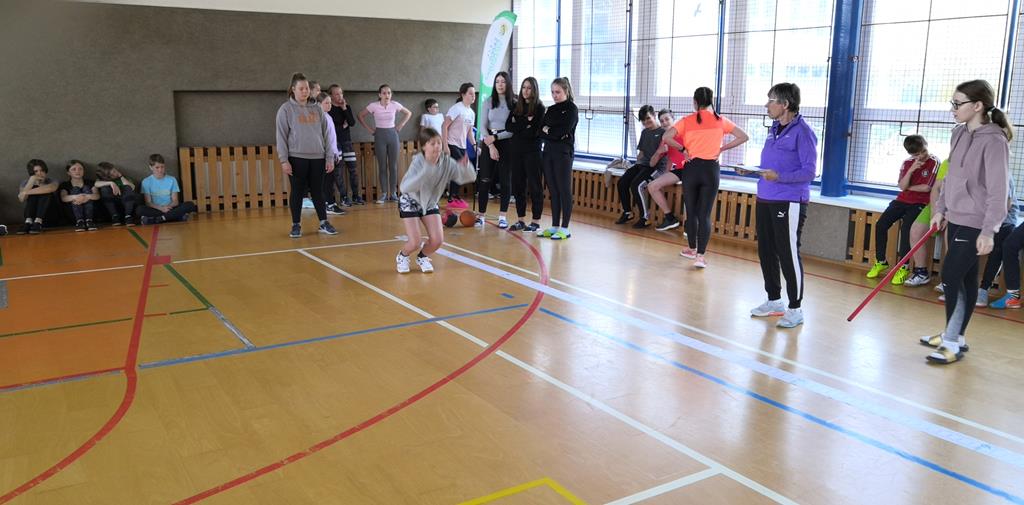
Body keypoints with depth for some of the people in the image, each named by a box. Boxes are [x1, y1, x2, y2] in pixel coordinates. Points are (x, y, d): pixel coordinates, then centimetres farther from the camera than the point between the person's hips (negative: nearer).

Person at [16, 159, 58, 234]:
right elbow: (21, 199, -15)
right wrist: (32, 180, -21)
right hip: (32, 216, 1)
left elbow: (50, 188, -26)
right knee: (34, 188, -17)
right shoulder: (25, 183, 8)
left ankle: (38, 222, -36)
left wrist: (26, 192, -27)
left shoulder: (51, 182, 3)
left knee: (46, 191, -21)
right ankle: (28, 222, -35)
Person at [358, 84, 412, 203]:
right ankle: (384, 193, 6)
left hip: (393, 134, 1)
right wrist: (369, 129, 0)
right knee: (382, 166, 0)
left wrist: (400, 125, 4)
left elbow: (408, 113, 12)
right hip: (380, 135, -1)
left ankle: (393, 193, 10)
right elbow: (361, 116, 4)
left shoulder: (395, 105, -3)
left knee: (393, 166, 2)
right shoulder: (374, 106, -7)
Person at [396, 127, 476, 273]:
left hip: (430, 203, 4)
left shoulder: (446, 161, -20)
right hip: (410, 203, -4)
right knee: (414, 243, -13)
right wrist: (426, 170, -53)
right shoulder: (418, 162, -31)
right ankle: (402, 257, 22)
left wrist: (465, 166, -44)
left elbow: (469, 177, -22)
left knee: (437, 240, -7)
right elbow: (404, 188, -44)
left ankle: (422, 257, 26)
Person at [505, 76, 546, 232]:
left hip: (532, 151, -5)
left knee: (534, 186, -1)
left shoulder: (539, 108, -4)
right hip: (516, 150, 5)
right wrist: (524, 124, -13)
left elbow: (534, 132, -13)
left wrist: (517, 127, -6)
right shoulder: (516, 106, 11)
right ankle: (521, 220, 15)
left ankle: (536, 221, 5)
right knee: (517, 185, 7)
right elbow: (508, 126, -1)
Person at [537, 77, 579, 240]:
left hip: (563, 153, -6)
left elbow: (563, 131, -15)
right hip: (548, 152, 6)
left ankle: (565, 228, 0)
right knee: (553, 190, 7)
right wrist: (555, 134, -12)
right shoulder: (550, 110, 16)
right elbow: (541, 131, 4)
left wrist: (548, 131, -1)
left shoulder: (571, 109, -3)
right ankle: (554, 226, 13)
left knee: (564, 190, -4)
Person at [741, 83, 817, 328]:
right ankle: (774, 301, 28)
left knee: (788, 255, -2)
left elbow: (809, 170, -14)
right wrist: (752, 171, 7)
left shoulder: (802, 132, -11)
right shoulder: (773, 129, 14)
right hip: (765, 200, 8)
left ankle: (795, 309, 9)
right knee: (766, 252, 13)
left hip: (789, 203, -8)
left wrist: (779, 177, -24)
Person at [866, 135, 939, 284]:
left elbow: (926, 188, -14)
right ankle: (880, 262, 4)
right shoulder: (907, 163, 6)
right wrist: (911, 170, -18)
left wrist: (908, 187, -2)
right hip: (902, 200, 5)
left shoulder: (934, 162, -8)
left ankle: (903, 267, -17)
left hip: (920, 203, -5)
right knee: (880, 224, -10)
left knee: (906, 228, -27)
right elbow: (902, 186, -6)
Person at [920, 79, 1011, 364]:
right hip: (955, 218, 8)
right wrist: (940, 209, 17)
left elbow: (998, 190, -19)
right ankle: (955, 337, 21)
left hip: (974, 223, -7)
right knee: (965, 279, 14)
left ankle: (953, 343, -1)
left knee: (951, 277, -9)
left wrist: (989, 231, -22)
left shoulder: (993, 141, -16)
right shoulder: (959, 134, 9)